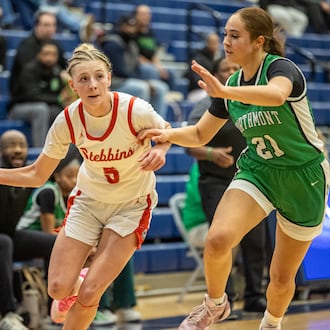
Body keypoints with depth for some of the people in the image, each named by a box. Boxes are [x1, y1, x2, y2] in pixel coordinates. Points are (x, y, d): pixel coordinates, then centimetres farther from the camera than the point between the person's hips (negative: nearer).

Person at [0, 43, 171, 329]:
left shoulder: (135, 110, -26)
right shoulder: (67, 121, -18)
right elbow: (37, 175, -6)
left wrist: (159, 150, -26)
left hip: (131, 206, -2)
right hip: (88, 200, 3)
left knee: (89, 295, -11)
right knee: (58, 288, -5)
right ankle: (76, 284, 33)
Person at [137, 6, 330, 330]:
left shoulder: (281, 68, -20)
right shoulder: (231, 86, 0)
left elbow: (276, 95, -45)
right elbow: (200, 134, 8)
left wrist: (225, 92, -58)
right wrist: (168, 134, -12)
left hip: (303, 178, -4)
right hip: (257, 172, 4)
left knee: (282, 277, 6)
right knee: (217, 240, -25)